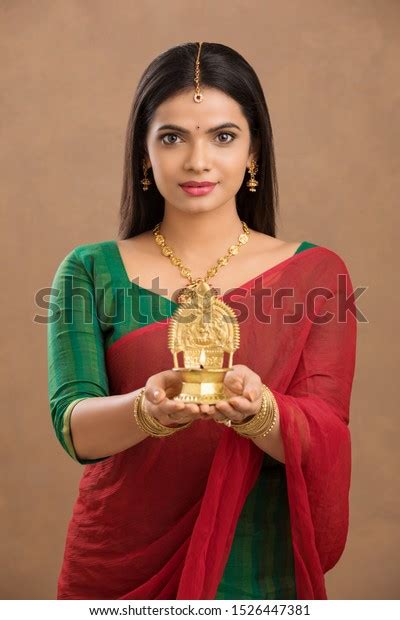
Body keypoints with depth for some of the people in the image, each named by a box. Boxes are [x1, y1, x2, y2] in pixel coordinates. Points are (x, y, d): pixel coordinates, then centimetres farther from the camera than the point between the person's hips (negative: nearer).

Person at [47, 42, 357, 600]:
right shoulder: (91, 272, -5)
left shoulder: (316, 274, -5)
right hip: (119, 570, 0)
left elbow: (325, 440, -13)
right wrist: (148, 409, -36)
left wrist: (258, 411, -34)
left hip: (258, 571, 1)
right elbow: (73, 426, -16)